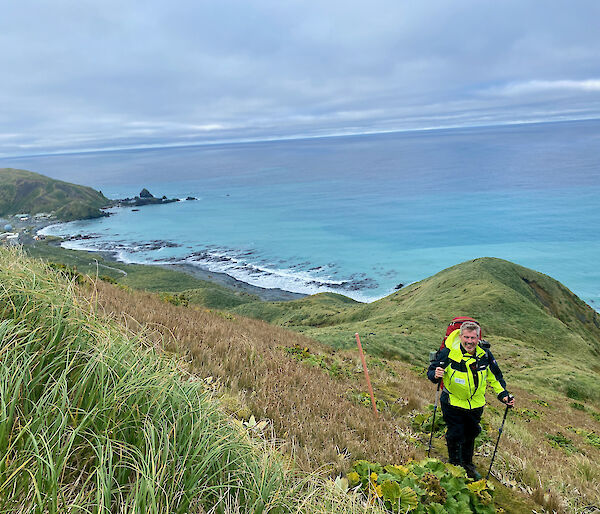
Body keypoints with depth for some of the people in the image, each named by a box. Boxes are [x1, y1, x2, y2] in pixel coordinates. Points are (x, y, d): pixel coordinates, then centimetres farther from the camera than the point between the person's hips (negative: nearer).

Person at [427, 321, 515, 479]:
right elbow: (431, 370, -14)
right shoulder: (448, 353, -21)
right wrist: (436, 375, -37)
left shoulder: (485, 355, -9)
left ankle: (468, 464, 41)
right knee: (455, 435, 3)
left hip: (476, 404, 4)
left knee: (471, 434, 19)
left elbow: (495, 378, 6)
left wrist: (503, 395, -4)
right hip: (453, 403, -4)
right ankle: (454, 465, 27)